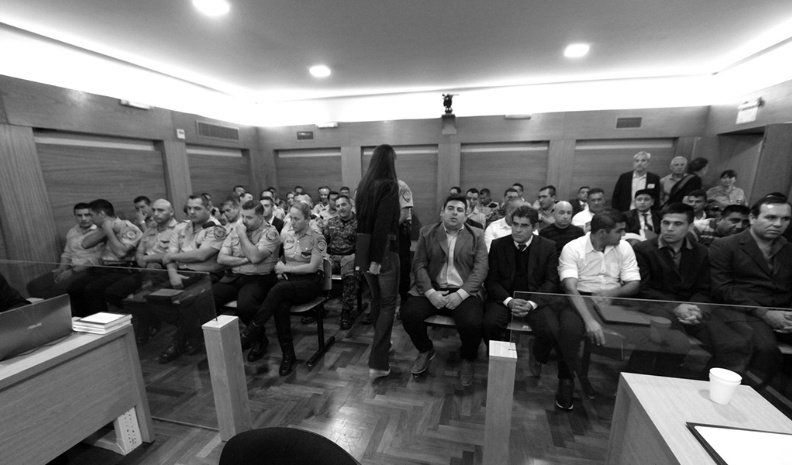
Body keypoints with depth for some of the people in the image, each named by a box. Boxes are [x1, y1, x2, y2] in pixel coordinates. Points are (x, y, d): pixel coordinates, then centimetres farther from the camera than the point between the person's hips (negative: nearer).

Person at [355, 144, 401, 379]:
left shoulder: (364, 185, 8)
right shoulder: (389, 186, -13)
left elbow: (361, 219, 9)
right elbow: (383, 224, -19)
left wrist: (368, 256, 11)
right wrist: (377, 259, -18)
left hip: (362, 248, 7)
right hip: (384, 249, -7)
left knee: (376, 299, 21)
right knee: (388, 304, 3)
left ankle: (381, 344, 39)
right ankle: (378, 363, 5)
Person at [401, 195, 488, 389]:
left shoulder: (476, 235, 6)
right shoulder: (427, 233, 8)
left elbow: (480, 269, -2)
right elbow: (419, 265, 2)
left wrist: (461, 294, -16)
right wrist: (430, 292, -13)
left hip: (464, 291, -1)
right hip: (432, 289, 2)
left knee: (472, 323, -28)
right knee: (408, 313, -22)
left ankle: (467, 360, 9)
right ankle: (426, 350, 12)